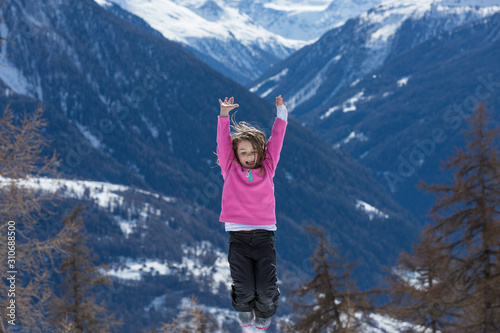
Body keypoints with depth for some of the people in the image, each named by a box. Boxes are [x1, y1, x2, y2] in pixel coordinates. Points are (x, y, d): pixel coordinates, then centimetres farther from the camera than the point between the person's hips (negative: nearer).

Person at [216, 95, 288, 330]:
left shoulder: (267, 169, 15)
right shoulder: (230, 170, 12)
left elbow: (275, 142, 12)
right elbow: (223, 143, 5)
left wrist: (281, 114, 3)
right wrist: (224, 116, -6)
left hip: (264, 234, 1)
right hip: (238, 235, -1)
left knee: (267, 289, -10)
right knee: (244, 289, -12)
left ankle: (264, 312, 23)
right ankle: (244, 309, 22)